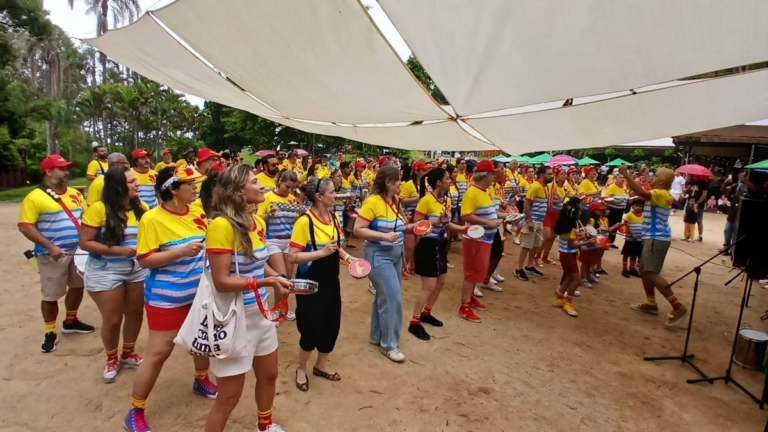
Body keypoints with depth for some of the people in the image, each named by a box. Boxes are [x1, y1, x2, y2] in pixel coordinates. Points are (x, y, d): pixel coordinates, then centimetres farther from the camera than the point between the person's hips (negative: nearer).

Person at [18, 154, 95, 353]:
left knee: (77, 286, 18)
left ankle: (71, 321, 38)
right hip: (53, 255, -6)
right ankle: (50, 333, 21)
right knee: (51, 295, 5)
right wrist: (50, 246, -22)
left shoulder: (74, 194, 7)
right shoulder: (35, 197, -12)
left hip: (78, 251, 6)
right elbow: (25, 226, -15)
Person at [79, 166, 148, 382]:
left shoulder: (141, 208, -4)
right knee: (112, 320, 8)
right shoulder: (98, 209, -16)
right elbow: (85, 243, -14)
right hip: (106, 272, -4)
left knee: (136, 313, 15)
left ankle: (128, 354, 39)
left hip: (137, 269, 4)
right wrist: (118, 250, -23)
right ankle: (112, 360, 34)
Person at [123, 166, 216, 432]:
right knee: (158, 353, 1)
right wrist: (182, 251, -28)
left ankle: (201, 381, 48)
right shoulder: (152, 219, -17)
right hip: (167, 297, -6)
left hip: (199, 292, 6)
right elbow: (144, 260, -18)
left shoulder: (197, 212, -1)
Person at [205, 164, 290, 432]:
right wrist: (267, 282, -26)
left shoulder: (258, 223, 1)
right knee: (230, 395, 8)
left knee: (268, 376, 26)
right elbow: (221, 282, -24)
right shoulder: (221, 225, -23)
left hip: (259, 312, 8)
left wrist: (277, 279, -3)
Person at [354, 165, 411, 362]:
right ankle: (388, 344, 11)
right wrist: (384, 236, -27)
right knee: (392, 298, -7)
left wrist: (411, 227, -2)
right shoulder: (373, 202, -18)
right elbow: (358, 230, -20)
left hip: (395, 255, 9)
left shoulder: (395, 201, 6)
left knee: (384, 296, 17)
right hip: (378, 256, -9)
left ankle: (377, 336, 33)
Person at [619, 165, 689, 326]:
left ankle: (678, 307, -12)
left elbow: (642, 193, -36)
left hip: (657, 239, -11)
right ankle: (651, 303, 26)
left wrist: (625, 174, -32)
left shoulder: (661, 194, -17)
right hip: (653, 237, 11)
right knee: (644, 270, 17)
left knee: (652, 273, -14)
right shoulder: (661, 195, 15)